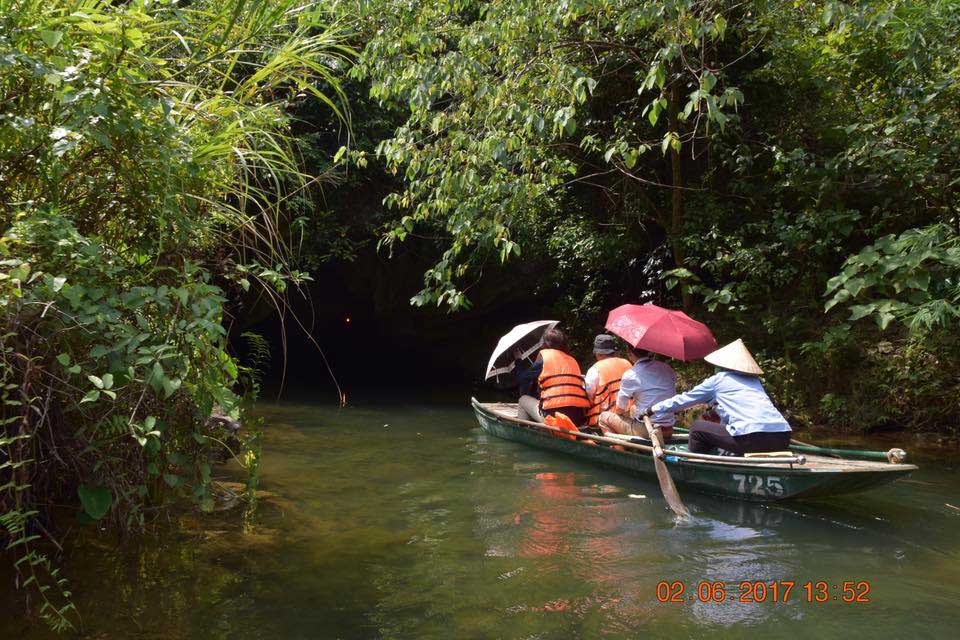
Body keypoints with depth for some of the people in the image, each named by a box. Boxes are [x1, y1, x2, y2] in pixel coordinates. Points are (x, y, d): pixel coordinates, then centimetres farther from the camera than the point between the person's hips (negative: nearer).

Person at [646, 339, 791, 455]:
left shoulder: (718, 379, 12)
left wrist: (654, 408, 34)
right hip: (782, 440, 6)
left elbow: (684, 399, 20)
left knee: (697, 428, 11)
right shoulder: (755, 380, 28)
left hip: (752, 439, -6)